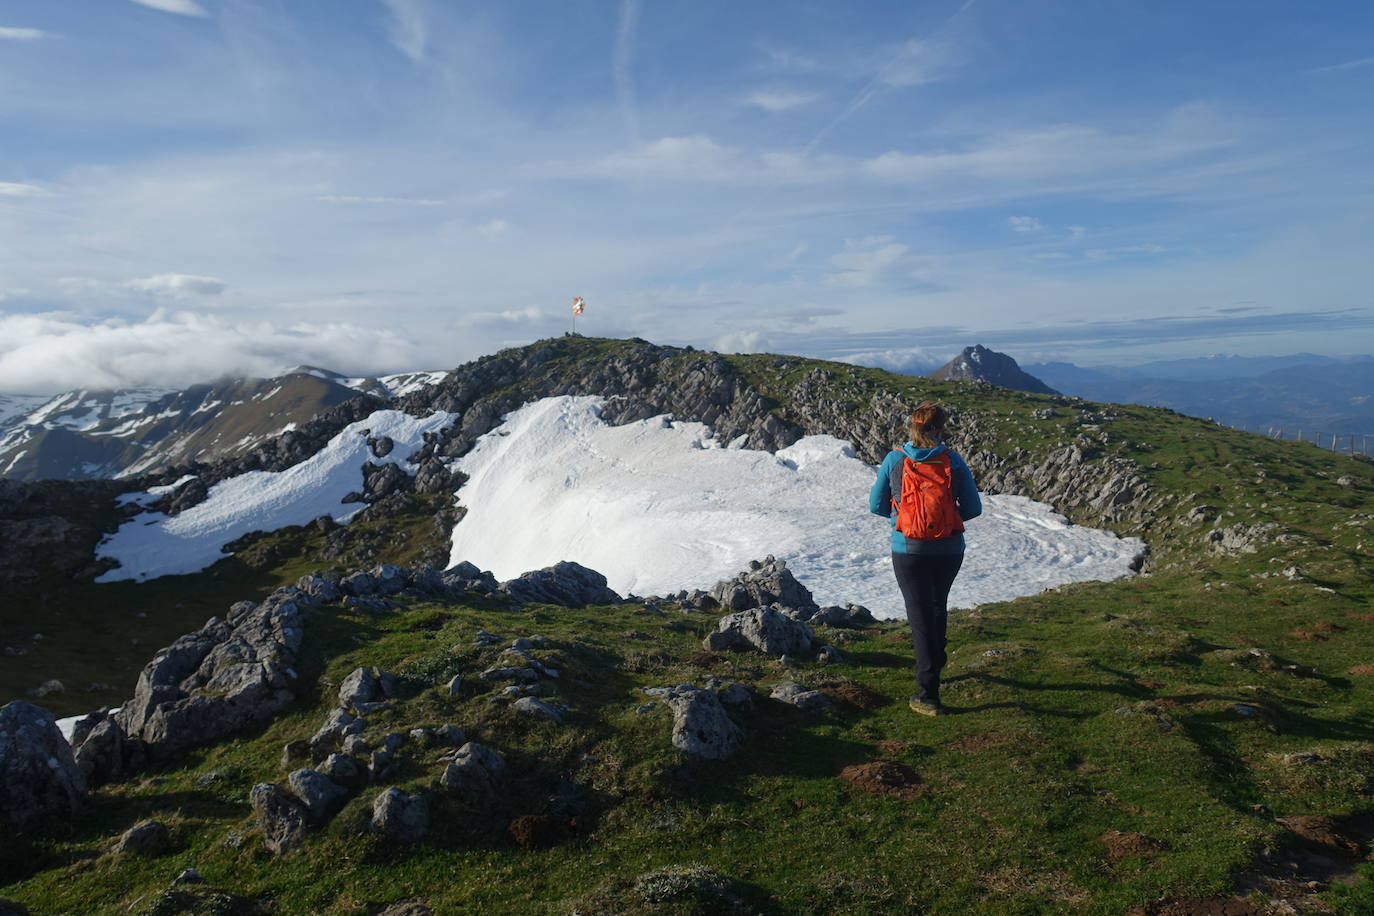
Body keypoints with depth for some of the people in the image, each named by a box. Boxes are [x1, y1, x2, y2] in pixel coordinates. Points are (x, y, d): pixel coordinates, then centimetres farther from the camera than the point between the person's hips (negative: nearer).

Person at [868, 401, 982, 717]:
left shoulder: (894, 459, -5)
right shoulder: (953, 460, -4)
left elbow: (876, 506, 1)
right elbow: (973, 508, -1)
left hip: (908, 551, -2)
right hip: (949, 551, 2)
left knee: (920, 615, 2)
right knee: (938, 607, 26)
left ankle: (929, 693, -1)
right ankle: (936, 661, 49)